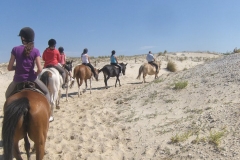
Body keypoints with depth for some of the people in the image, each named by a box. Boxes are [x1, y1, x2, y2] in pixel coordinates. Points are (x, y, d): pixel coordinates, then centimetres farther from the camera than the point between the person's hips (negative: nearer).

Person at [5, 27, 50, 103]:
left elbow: (9, 68, -4)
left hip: (18, 79, 1)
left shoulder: (15, 49, -6)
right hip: (31, 78, -1)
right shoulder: (35, 51, -7)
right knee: (46, 92, 21)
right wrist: (35, 74, 6)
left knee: (8, 95, 30)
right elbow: (40, 69, -14)